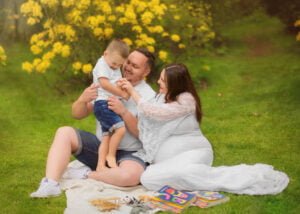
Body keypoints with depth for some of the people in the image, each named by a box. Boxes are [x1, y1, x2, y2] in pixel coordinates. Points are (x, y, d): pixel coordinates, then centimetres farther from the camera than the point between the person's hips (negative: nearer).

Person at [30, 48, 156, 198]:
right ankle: (50, 184, -30)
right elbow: (77, 114, 4)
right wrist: (83, 99, -18)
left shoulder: (149, 97, -7)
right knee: (64, 132, -17)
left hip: (128, 154, -4)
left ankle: (87, 176, -14)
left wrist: (124, 112, -26)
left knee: (131, 175, -37)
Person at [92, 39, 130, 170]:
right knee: (120, 128, -21)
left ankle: (101, 165, 3)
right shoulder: (102, 65, -6)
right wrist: (122, 93, -15)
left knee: (107, 137, 3)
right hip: (103, 104, -9)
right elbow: (105, 84, -18)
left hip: (111, 105, 9)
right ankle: (111, 156, -7)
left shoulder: (116, 69, 23)